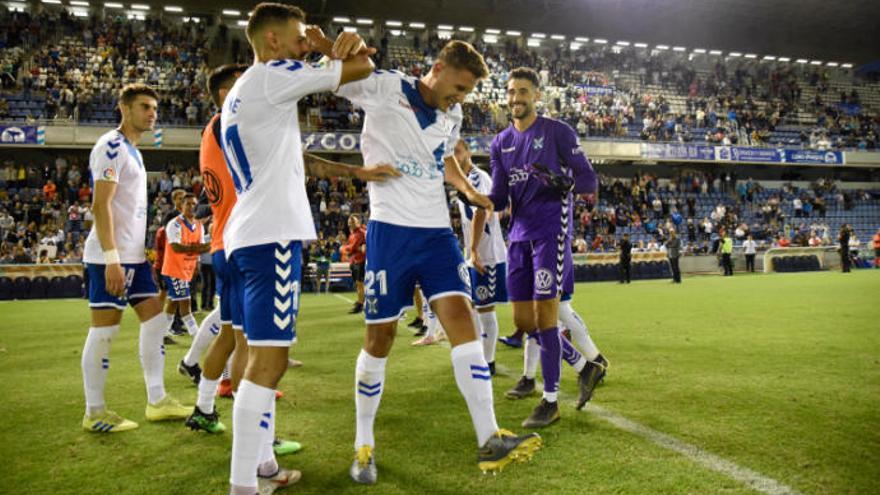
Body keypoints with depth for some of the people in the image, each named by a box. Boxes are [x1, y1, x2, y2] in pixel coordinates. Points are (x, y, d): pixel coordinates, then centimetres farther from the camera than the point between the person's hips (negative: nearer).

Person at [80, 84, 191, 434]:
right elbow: (100, 205, -18)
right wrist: (112, 258, -23)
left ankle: (157, 401, 16)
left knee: (155, 320, 9)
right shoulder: (111, 146, -9)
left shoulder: (133, 152, 19)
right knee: (104, 329, -3)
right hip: (111, 257, -10)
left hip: (134, 256, 10)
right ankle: (94, 412, 9)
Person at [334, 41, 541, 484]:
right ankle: (363, 446, 18)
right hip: (390, 230, -5)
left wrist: (468, 191, 15)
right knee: (380, 338, 0)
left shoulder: (452, 115, 13)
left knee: (462, 319, -8)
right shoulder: (385, 88, -4)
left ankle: (488, 440, -4)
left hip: (437, 231, 5)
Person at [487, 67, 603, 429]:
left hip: (551, 232, -6)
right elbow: (499, 198, 8)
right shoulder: (501, 143, 13)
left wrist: (564, 182, -27)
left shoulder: (558, 132, -2)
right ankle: (585, 366, 27)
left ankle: (550, 401, 7)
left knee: (544, 315, -8)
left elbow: (590, 181, -6)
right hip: (519, 235, 6)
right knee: (524, 321, 6)